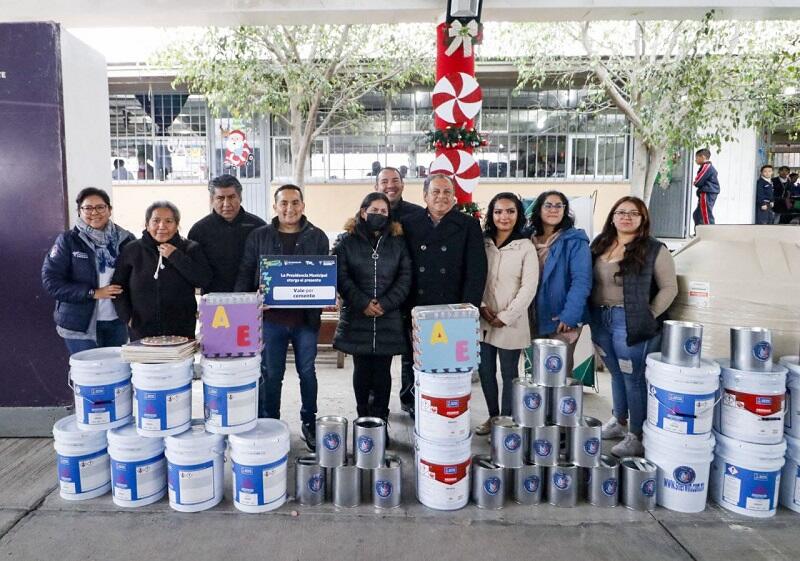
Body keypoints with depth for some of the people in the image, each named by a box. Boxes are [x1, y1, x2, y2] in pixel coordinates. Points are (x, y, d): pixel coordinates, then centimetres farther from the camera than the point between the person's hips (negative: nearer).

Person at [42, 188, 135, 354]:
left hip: (117, 323, 3)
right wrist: (93, 293, -13)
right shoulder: (68, 240, -1)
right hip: (80, 326, -2)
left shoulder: (125, 239, 4)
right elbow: (51, 280, -5)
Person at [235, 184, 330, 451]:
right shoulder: (259, 236, 4)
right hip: (270, 317, 0)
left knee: (307, 371, 13)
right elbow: (245, 273, 3)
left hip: (306, 317, 0)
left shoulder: (317, 237, 4)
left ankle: (309, 423, 29)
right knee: (270, 374, 9)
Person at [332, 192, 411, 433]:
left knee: (382, 371, 5)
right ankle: (363, 419, 19)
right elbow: (341, 277, -5)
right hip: (357, 318, -1)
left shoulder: (398, 242, 9)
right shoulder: (347, 241, 5)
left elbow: (405, 278, 2)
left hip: (389, 319, 1)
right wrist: (363, 303, -15)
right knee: (362, 370, 8)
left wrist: (385, 304, -10)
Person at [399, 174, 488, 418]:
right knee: (412, 363, 11)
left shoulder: (469, 226, 3)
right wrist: (404, 306, -2)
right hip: (415, 310, 2)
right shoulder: (409, 224, 7)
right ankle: (411, 407, 28)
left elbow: (477, 270, -3)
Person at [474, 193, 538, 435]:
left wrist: (506, 316, -12)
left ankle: (507, 420, 20)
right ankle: (492, 416, 27)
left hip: (511, 323, -3)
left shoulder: (526, 247, -4)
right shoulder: (481, 243, 5)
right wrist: (481, 306, -8)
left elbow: (529, 287, -9)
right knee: (485, 371, 11)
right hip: (483, 321, 3)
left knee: (509, 373, 6)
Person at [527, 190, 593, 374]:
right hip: (535, 319, 5)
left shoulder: (575, 241, -8)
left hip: (562, 319, -5)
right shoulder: (529, 239, 7)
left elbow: (581, 281, -15)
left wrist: (569, 315, -22)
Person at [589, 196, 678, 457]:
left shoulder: (654, 249, -7)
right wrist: (590, 314, 6)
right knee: (616, 374, 20)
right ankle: (619, 422, 37)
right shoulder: (600, 244, 9)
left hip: (631, 322, -5)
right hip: (600, 319, 6)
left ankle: (637, 437, 14)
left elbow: (669, 288, -6)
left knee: (634, 378, 2)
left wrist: (650, 316, -11)